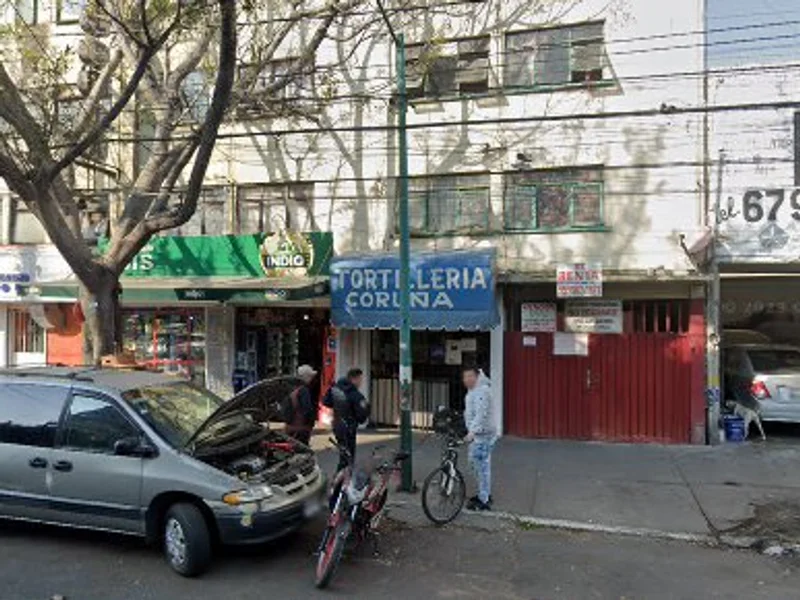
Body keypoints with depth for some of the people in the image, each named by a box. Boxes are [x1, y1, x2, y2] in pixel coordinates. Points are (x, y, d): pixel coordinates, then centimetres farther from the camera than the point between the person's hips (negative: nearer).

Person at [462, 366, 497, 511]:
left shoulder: (481, 391, -19)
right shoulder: (472, 391, 13)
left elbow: (481, 414, -30)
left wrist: (472, 432, -38)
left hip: (482, 434, -11)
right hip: (476, 433, 11)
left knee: (482, 466, -5)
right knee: (474, 462, 19)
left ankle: (484, 501, 4)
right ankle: (485, 494, 32)